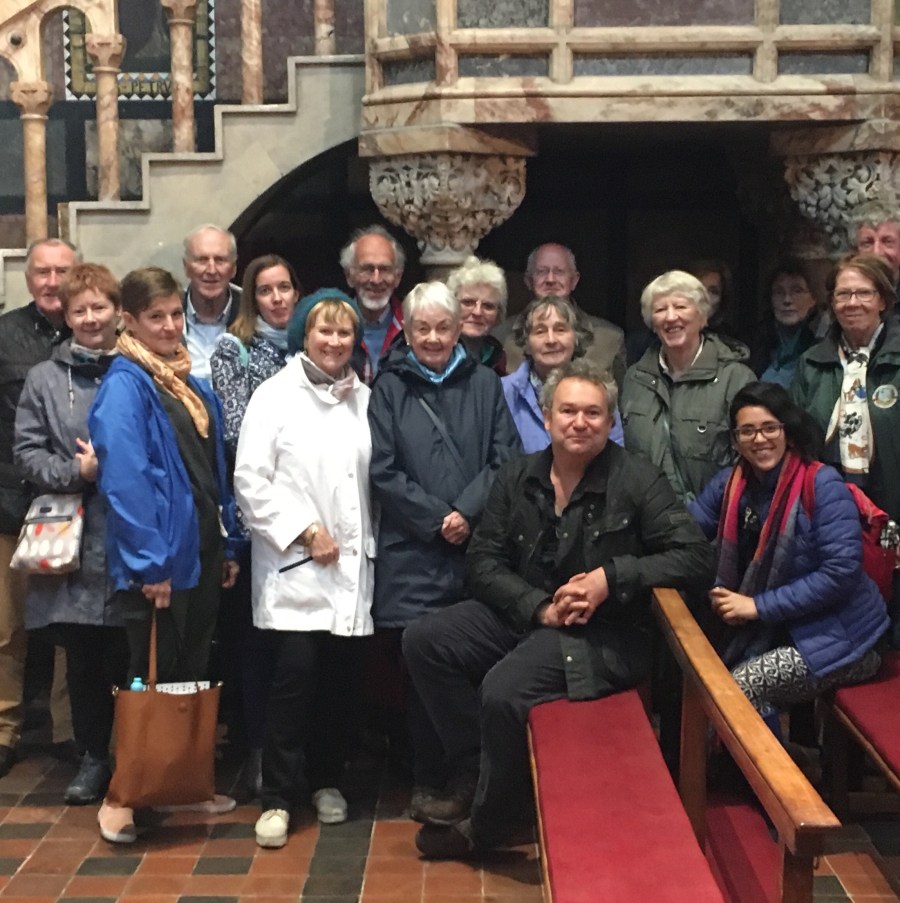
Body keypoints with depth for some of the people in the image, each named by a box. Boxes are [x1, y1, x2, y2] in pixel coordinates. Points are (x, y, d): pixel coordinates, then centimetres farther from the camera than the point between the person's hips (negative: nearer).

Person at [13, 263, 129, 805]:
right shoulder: (45, 378, 9)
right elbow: (28, 453, 5)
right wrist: (78, 471, -9)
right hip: (73, 543, 2)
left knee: (130, 656, 1)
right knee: (83, 659, 9)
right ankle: (94, 757, 24)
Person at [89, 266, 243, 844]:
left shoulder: (196, 388, 13)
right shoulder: (125, 387, -11)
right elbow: (124, 479, -19)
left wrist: (230, 545, 12)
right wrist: (149, 561, -21)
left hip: (202, 554, 7)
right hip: (160, 559, -7)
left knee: (192, 674, 15)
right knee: (151, 676, 0)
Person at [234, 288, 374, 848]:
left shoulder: (364, 398, 11)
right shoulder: (276, 395, 0)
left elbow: (376, 477, 11)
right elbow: (251, 480, -6)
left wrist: (369, 539, 1)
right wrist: (307, 530, -9)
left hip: (353, 564, 4)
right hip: (294, 565, -3)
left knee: (343, 677, 6)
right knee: (296, 676, -9)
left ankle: (328, 780, 25)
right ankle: (278, 798, 3)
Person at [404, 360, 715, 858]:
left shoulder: (637, 480, -8)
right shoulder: (518, 477, 5)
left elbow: (696, 557, -11)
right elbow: (482, 560, 3)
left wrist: (612, 577, -20)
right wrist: (539, 607, -14)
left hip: (601, 632, -6)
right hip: (522, 612, 6)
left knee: (502, 690, -28)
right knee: (422, 641, -11)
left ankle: (486, 823, -2)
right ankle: (481, 773, 1)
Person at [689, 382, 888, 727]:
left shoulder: (823, 485, -16)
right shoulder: (730, 483, 2)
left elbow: (842, 572, -22)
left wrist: (760, 606, -21)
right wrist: (716, 592, -19)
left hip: (839, 638, -6)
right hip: (774, 633, 6)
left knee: (739, 690, -20)